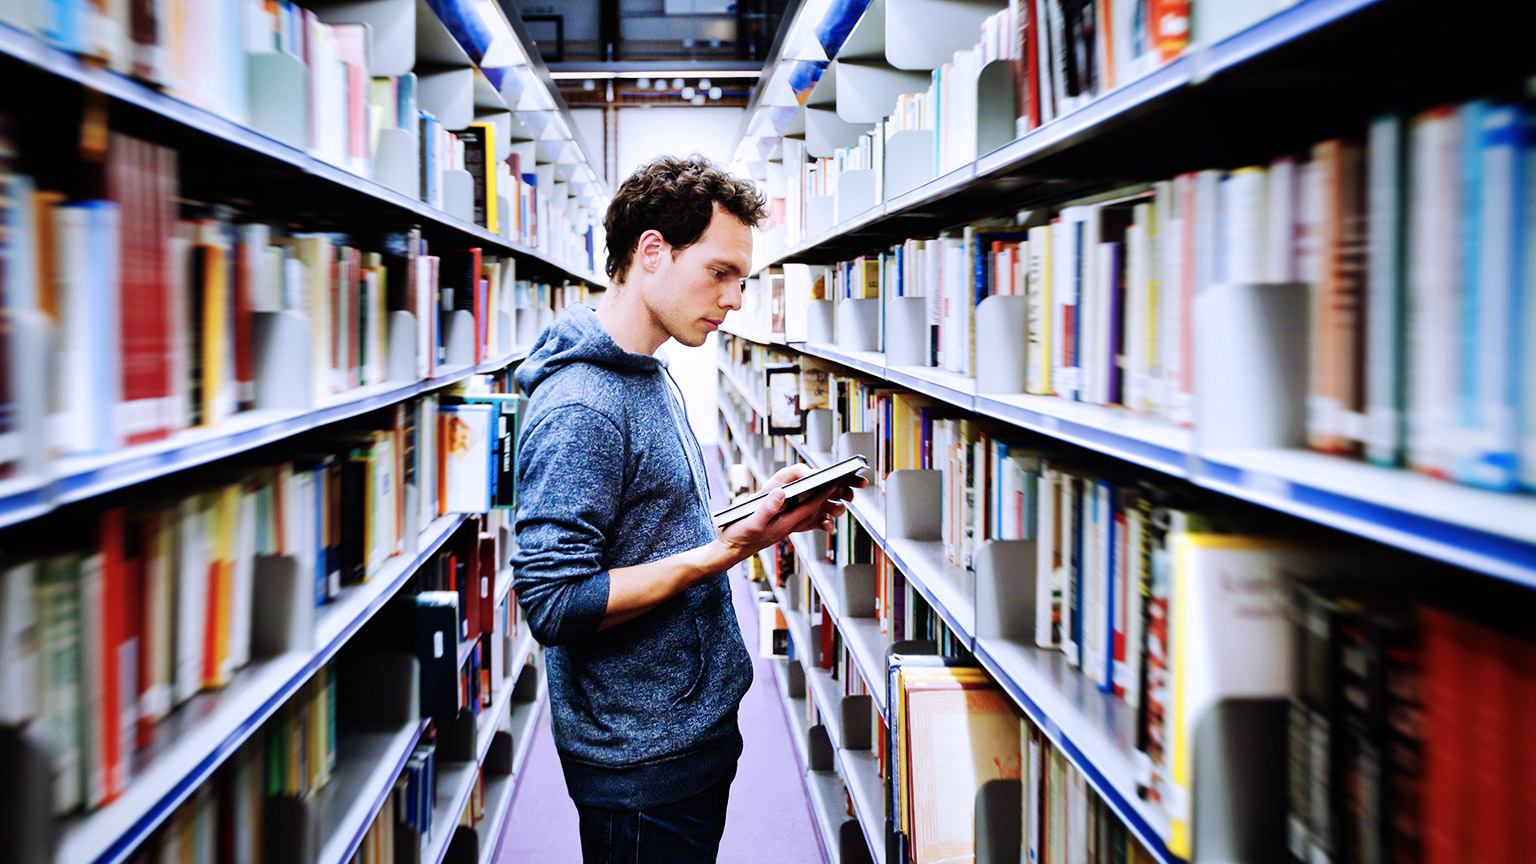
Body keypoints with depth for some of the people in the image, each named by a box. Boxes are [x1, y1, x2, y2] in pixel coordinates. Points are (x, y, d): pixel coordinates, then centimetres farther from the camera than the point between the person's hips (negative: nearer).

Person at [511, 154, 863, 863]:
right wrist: (725, 552, -28)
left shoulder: (650, 377, 10)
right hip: (642, 763, -9)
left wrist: (760, 515, 1)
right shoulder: (578, 407, -23)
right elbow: (554, 602, -27)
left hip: (697, 725, 10)